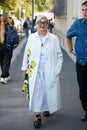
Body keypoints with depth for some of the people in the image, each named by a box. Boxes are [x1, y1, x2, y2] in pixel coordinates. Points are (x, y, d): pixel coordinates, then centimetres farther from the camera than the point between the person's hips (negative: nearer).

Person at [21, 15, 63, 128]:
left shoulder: (54, 38, -1)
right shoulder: (31, 38, 4)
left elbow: (59, 56, 3)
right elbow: (27, 54, 11)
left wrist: (57, 70, -4)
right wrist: (25, 67, 11)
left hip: (50, 72, 0)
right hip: (35, 72, 1)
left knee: (49, 92, 8)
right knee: (36, 93, -4)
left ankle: (46, 108, 36)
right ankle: (38, 116, 2)